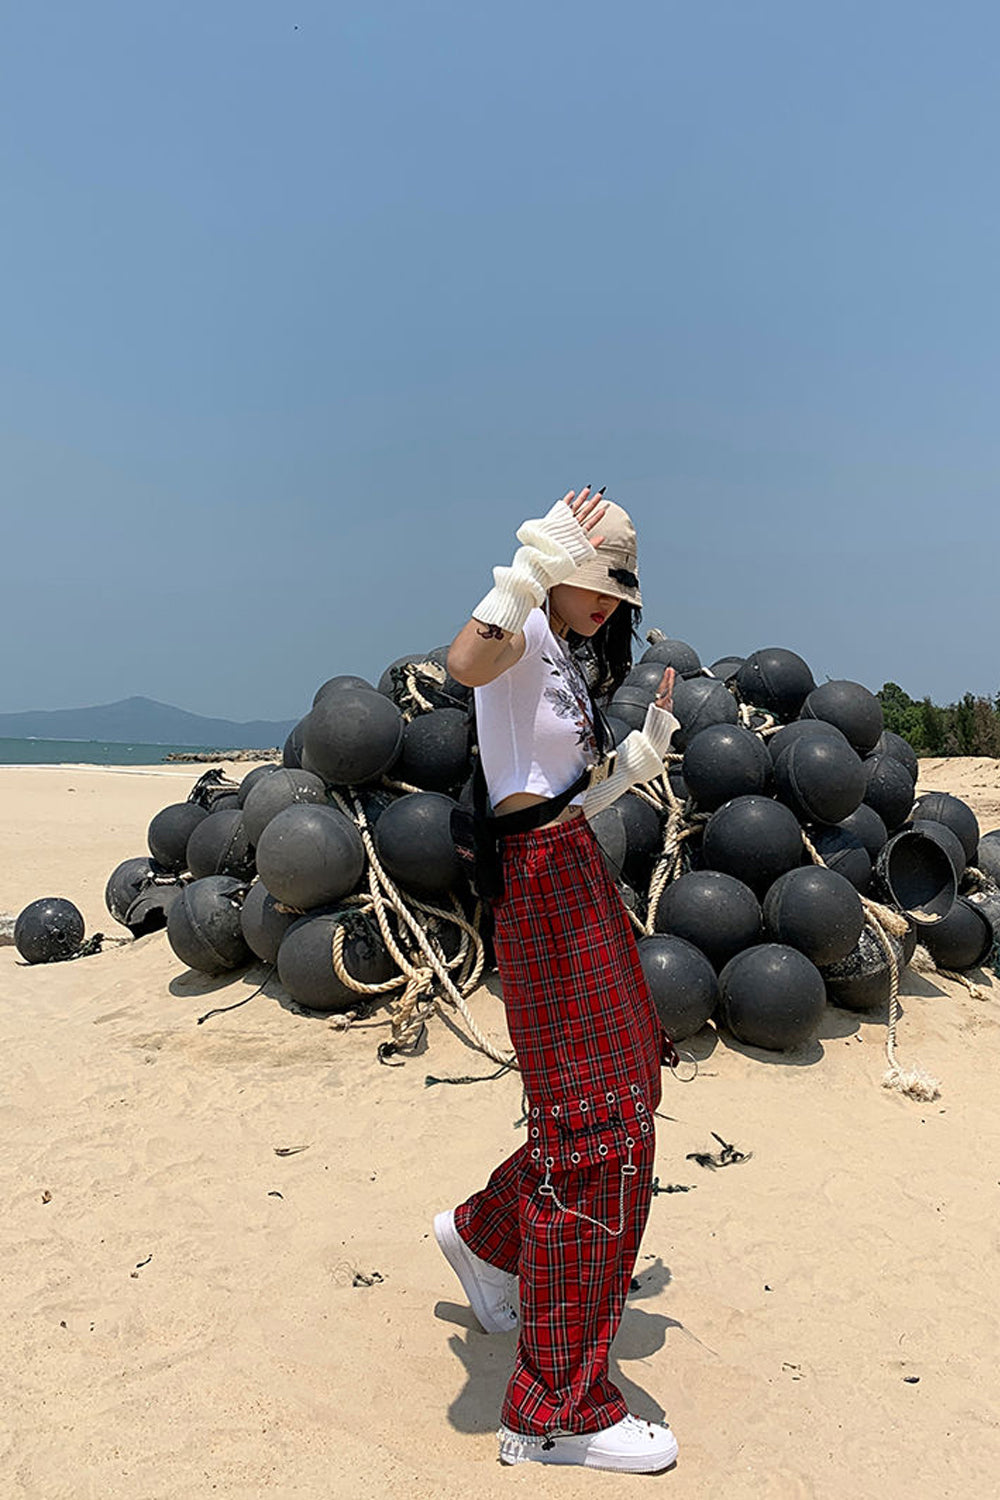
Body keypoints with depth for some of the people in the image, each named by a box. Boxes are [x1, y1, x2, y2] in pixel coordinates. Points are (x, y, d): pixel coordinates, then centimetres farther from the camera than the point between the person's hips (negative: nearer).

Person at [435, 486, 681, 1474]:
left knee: (622, 1087, 18)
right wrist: (538, 561, -33)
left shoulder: (563, 654, 19)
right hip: (544, 883, -10)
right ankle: (559, 1411, 4)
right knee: (599, 1126, -8)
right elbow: (465, 663, -37)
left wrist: (645, 748, 10)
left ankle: (484, 1232, 37)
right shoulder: (523, 628, -10)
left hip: (576, 874, 10)